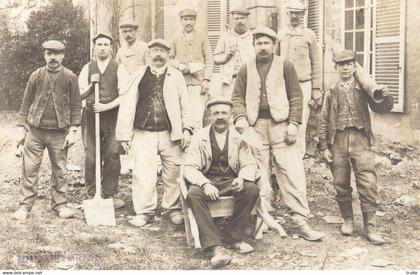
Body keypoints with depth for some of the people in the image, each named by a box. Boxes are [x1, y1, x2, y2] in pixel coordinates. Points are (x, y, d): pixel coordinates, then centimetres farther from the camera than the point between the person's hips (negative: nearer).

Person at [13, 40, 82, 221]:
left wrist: (73, 130, -4)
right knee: (29, 169, 1)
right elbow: (26, 103, 8)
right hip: (35, 131, 1)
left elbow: (76, 106, 2)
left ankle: (60, 205, 18)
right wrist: (21, 127, 3)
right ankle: (25, 206, 9)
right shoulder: (36, 76, 4)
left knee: (59, 171, 7)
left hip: (59, 133, -1)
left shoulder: (70, 77, 1)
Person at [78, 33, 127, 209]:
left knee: (112, 156, -1)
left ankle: (111, 194, 10)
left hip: (112, 116, -1)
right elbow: (79, 95, 8)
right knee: (90, 157, 2)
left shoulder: (118, 69, 3)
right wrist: (91, 85, -10)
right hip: (90, 116, 2)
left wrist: (107, 106, -16)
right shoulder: (87, 69, 10)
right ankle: (91, 194, 13)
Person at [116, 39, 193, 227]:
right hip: (143, 134, 0)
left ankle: (174, 209, 22)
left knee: (173, 174, 6)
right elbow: (127, 105, 3)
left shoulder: (176, 76, 8)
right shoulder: (139, 75, 6)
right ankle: (144, 211, 13)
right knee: (143, 175, 0)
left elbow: (185, 105, 7)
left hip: (170, 134, 0)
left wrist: (187, 129, -4)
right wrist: (125, 135, -1)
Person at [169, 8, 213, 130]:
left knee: (197, 117, -9)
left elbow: (209, 60, 5)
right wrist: (182, 66, -6)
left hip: (198, 83, -1)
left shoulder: (202, 37, 10)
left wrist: (206, 80, -6)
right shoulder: (175, 39, 13)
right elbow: (171, 60, 13)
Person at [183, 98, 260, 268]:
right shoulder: (199, 137, 1)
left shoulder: (239, 136, 4)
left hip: (232, 181, 1)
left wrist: (242, 178, -21)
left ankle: (234, 233, -10)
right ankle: (215, 245, -34)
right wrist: (205, 184, -24)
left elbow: (250, 164, 3)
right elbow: (189, 168, -5)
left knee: (252, 189, -28)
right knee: (193, 195, -33)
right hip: (207, 181, -1)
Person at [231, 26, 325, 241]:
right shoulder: (246, 69, 12)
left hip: (281, 125, -1)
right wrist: (240, 118, -9)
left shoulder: (285, 66, 6)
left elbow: (296, 96, 3)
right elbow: (238, 97, 9)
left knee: (293, 173, -6)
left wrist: (293, 123, -7)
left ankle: (300, 222, -2)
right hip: (255, 126, 2)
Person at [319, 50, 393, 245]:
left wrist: (382, 95, -21)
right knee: (341, 184, 7)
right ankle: (348, 219, 25)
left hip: (360, 140, -1)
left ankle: (370, 227, -1)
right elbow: (323, 121, 8)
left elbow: (382, 108, 1)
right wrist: (324, 147, 2)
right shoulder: (331, 93, 10)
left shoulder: (363, 88, 7)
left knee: (368, 183, -9)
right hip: (338, 141, 2)